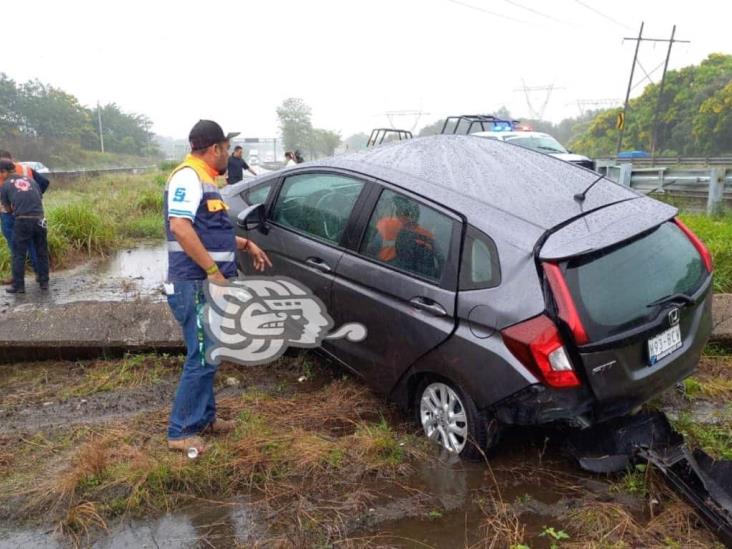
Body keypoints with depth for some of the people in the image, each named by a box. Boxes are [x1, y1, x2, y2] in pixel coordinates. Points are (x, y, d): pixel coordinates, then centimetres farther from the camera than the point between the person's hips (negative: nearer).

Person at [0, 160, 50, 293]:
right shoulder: (30, 180, 15)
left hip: (22, 221, -3)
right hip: (39, 219, 3)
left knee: (19, 255, 7)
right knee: (42, 253, 14)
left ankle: (18, 286, 10)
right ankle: (44, 282, 20)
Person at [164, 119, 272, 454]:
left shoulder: (204, 179, 18)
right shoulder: (188, 177, -14)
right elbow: (180, 227, -26)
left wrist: (246, 245, 20)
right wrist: (214, 270, -25)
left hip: (207, 284, 10)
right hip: (195, 285, -10)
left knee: (206, 356, 17)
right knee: (201, 359, -5)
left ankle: (205, 417, 30)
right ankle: (180, 432, 7)